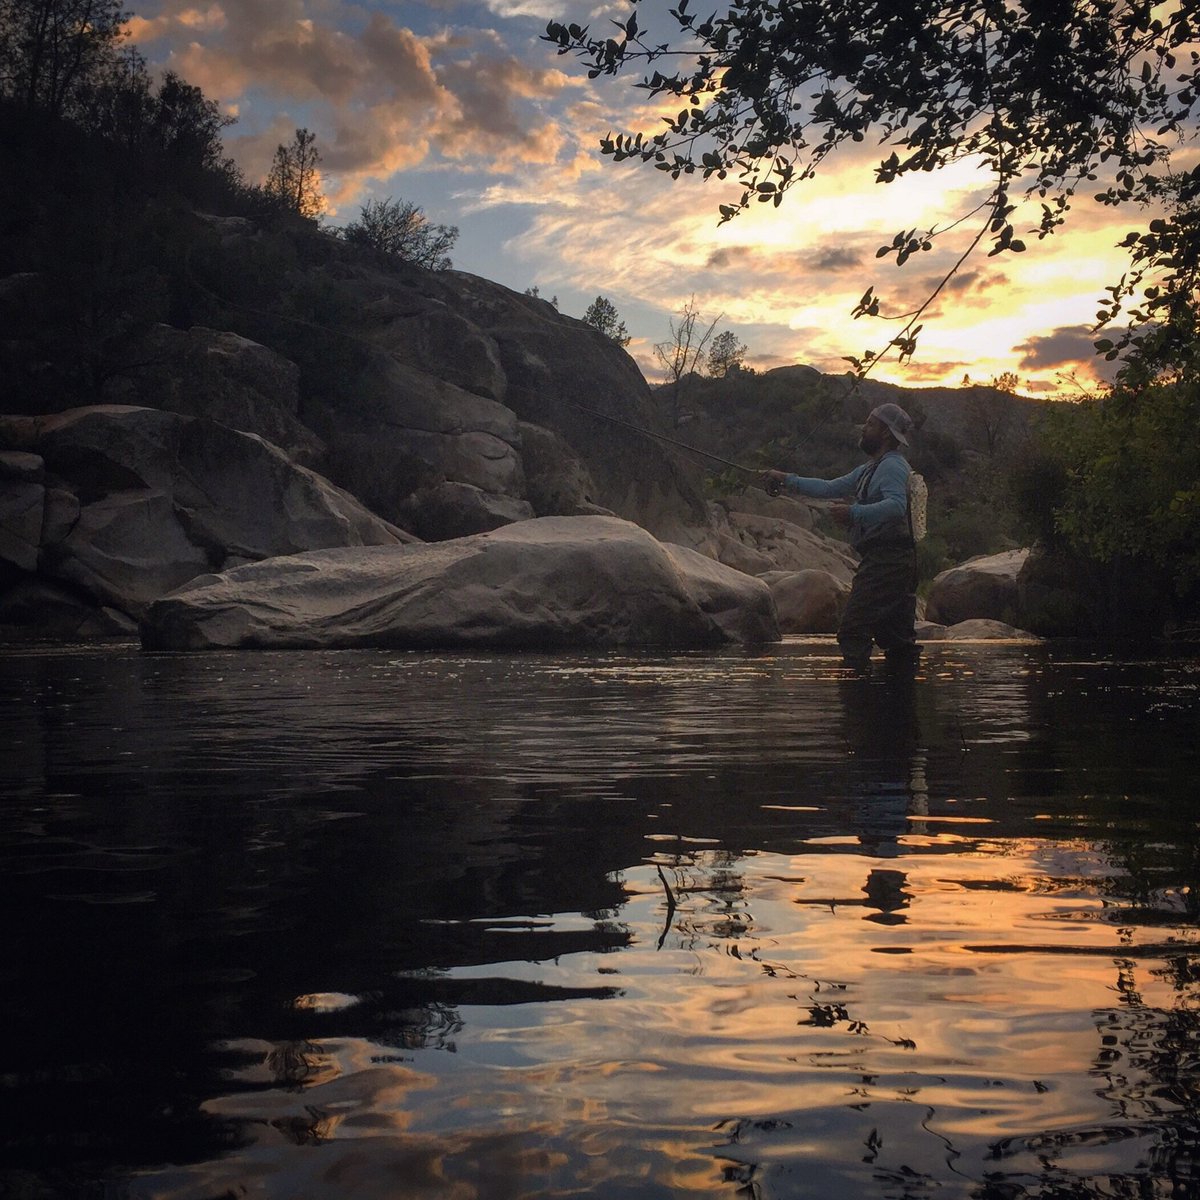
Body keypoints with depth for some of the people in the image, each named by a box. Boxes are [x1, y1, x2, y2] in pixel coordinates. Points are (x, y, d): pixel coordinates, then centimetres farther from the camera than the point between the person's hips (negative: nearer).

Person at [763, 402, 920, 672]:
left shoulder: (893, 466, -9)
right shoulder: (871, 468, 24)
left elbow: (896, 505, -27)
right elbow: (830, 488, 28)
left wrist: (854, 513, -36)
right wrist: (786, 480, 24)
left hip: (885, 558, -11)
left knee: (852, 632, -16)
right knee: (898, 637, 10)